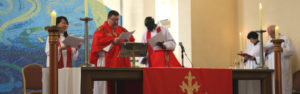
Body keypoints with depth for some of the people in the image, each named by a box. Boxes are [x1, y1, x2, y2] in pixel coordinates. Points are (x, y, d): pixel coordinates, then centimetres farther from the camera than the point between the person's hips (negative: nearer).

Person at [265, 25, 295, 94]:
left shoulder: (285, 39, 4)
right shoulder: (269, 42, 18)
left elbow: (292, 51, -5)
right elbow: (267, 57, 18)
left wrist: (281, 49, -20)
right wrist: (266, 53, -4)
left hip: (283, 68, -4)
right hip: (272, 69, 4)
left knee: (284, 87, -6)